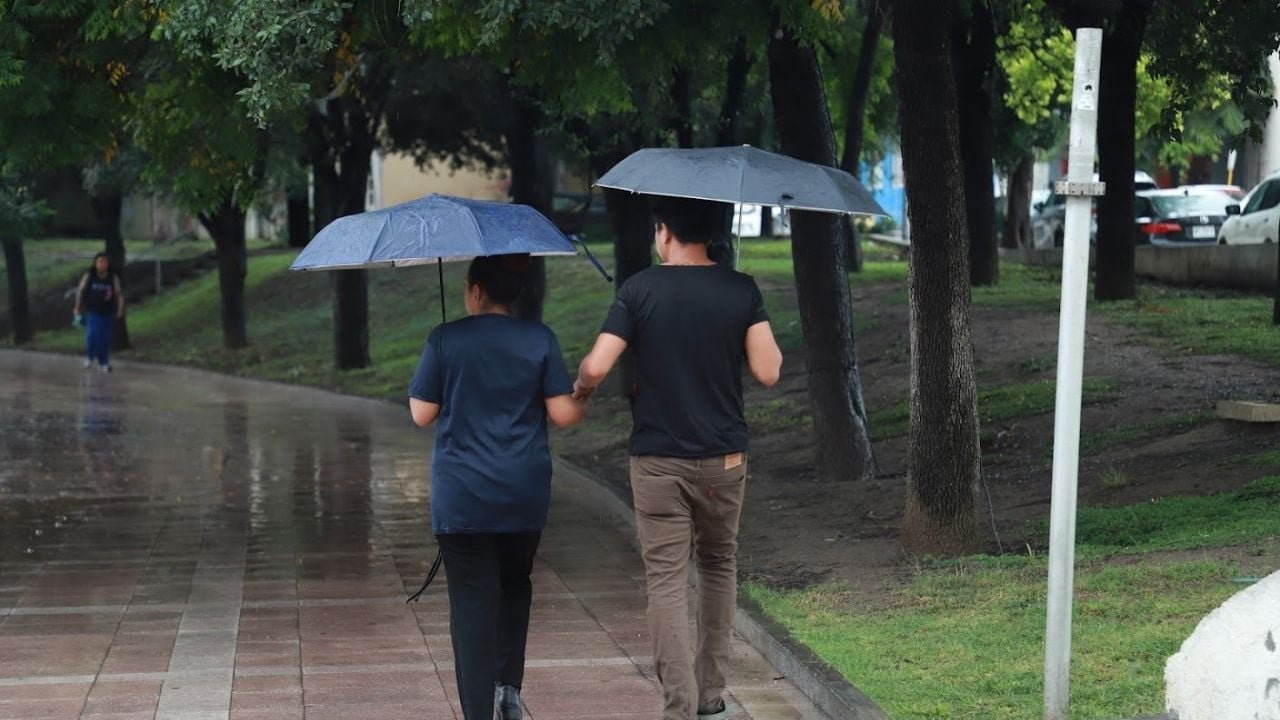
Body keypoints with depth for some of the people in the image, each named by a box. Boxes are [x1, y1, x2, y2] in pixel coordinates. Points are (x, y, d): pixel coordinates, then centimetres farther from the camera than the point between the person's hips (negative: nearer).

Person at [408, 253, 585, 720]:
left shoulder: (445, 340, -6)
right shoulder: (540, 339, -3)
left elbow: (422, 414, -2)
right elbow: (563, 415, -5)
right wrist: (582, 401, 16)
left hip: (461, 498, -2)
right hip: (525, 496, 2)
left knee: (472, 602, 0)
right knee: (515, 585, 23)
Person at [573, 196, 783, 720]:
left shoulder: (640, 290, -7)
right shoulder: (740, 290, -3)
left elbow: (596, 367, -12)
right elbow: (768, 372, -7)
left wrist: (580, 390, 10)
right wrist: (766, 340, 14)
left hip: (658, 460, -2)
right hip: (723, 459, 2)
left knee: (667, 579, 0)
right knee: (718, 565, 20)